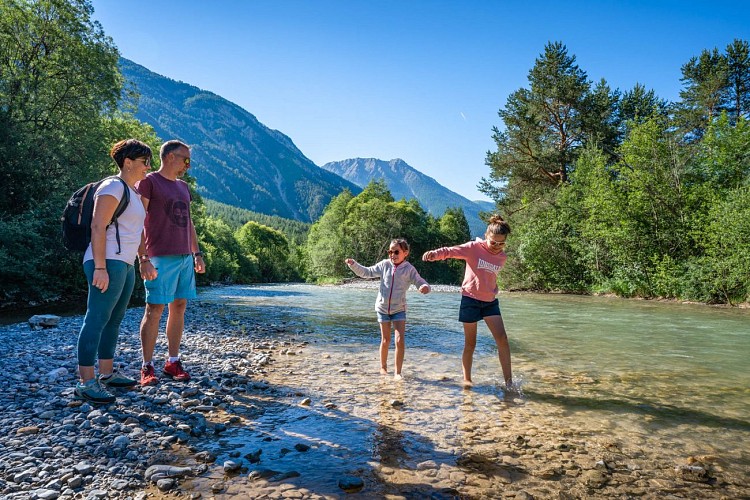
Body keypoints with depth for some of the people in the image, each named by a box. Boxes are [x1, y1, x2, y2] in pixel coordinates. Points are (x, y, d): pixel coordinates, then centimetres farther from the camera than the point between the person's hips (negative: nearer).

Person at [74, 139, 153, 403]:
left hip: (125, 264, 10)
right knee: (97, 319, -9)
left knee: (114, 320, 13)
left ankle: (106, 374, 21)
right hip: (108, 263, -10)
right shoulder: (113, 186, -9)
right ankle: (85, 382, -6)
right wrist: (100, 267, -22)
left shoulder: (134, 192, 20)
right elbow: (98, 227, -18)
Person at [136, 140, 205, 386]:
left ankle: (173, 363, 14)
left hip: (185, 257, 7)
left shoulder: (183, 187, 19)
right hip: (160, 258, -7)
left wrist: (197, 254, 17)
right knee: (154, 310, -5)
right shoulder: (148, 182, -3)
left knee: (179, 307, 7)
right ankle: (147, 367, 3)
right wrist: (143, 258, -18)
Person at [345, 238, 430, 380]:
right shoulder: (385, 265, -2)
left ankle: (397, 372, -1)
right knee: (385, 340, 8)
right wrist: (353, 264, -7)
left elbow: (421, 282, -11)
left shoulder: (409, 269, -7)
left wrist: (425, 287, -35)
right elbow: (366, 272, 5)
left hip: (399, 309, -1)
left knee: (400, 340, -11)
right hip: (382, 307, 1)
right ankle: (383, 367, 29)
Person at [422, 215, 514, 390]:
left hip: (490, 302, 4)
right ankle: (467, 379, 20)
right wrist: (434, 253, -39)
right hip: (470, 300, -4)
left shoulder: (502, 257, 5)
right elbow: (450, 251, -21)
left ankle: (508, 380, 2)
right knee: (470, 343, 4)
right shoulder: (473, 248, -11)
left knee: (502, 339, -6)